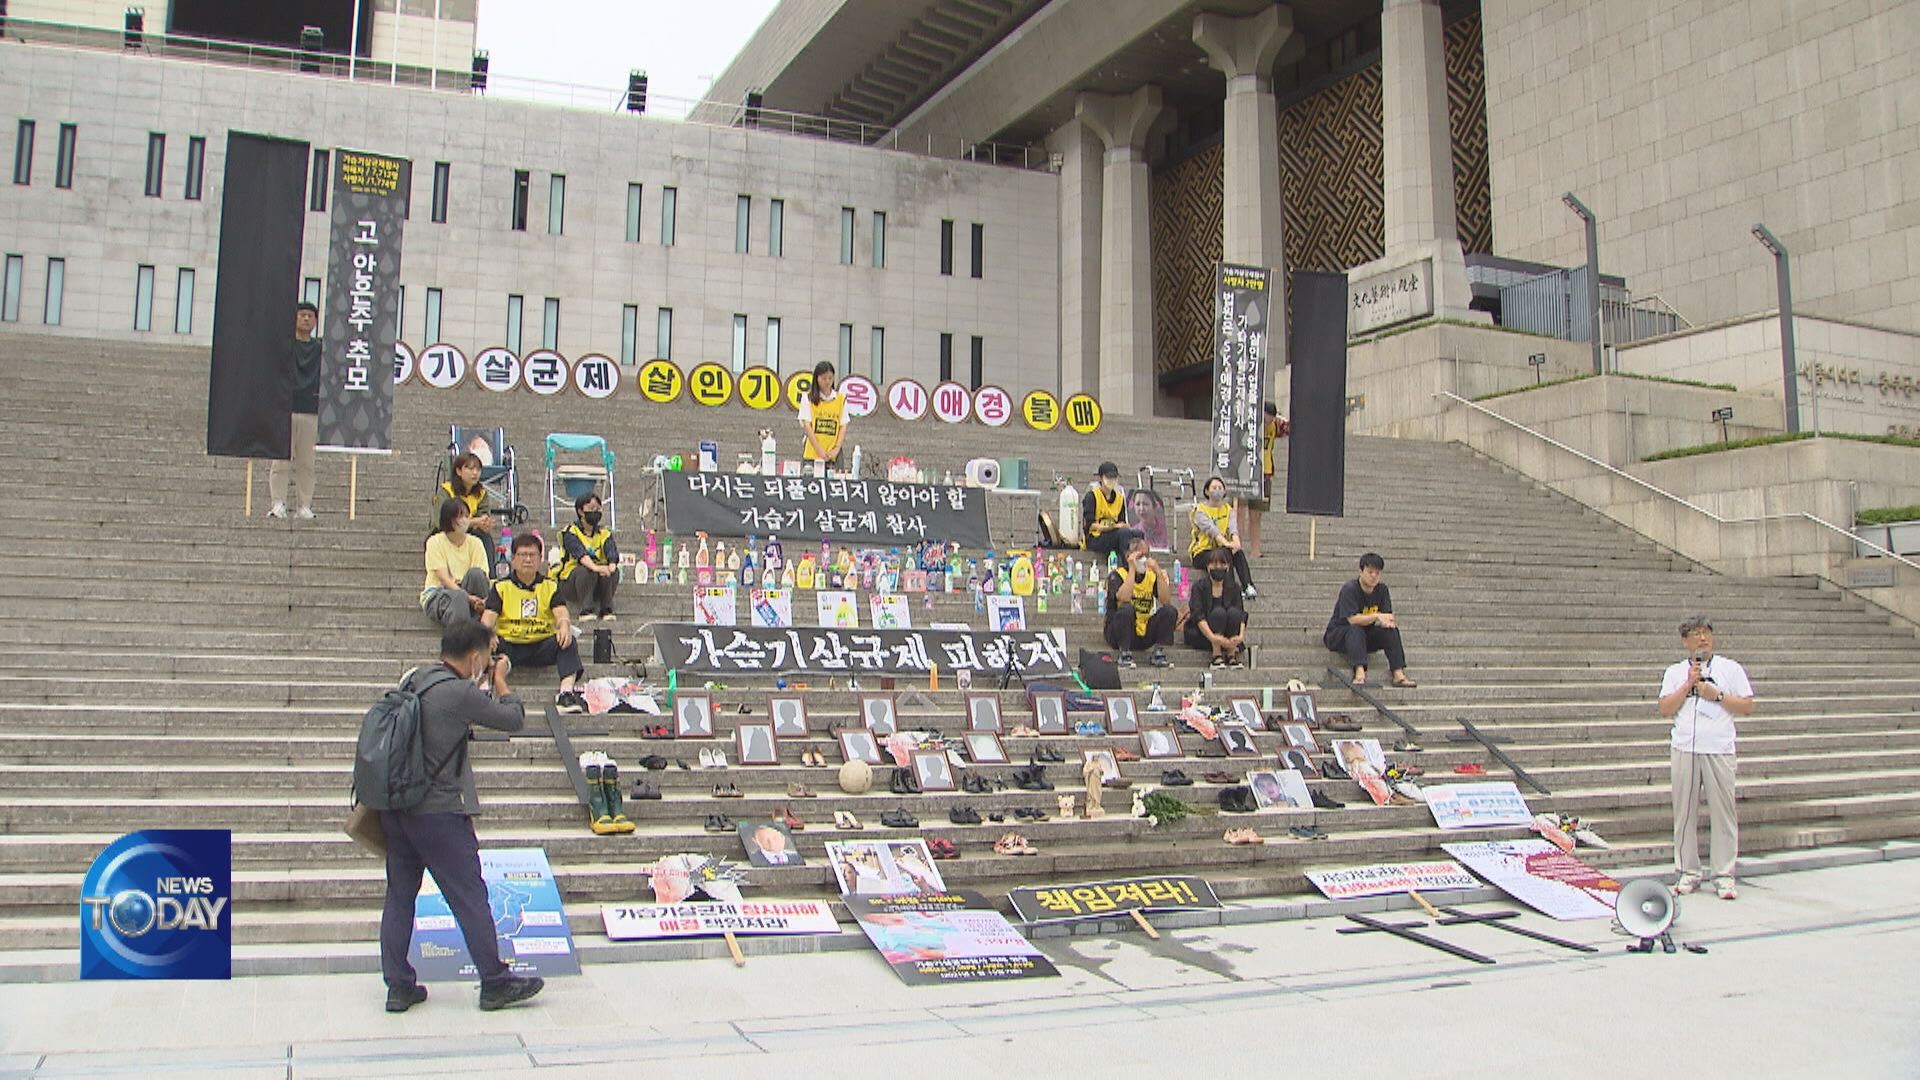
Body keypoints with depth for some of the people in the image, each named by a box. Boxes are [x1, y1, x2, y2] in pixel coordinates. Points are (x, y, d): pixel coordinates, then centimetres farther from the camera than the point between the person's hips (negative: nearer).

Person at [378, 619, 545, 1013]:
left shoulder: (413, 679, 6)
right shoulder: (460, 693, -17)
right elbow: (514, 719, -8)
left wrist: (481, 683, 20)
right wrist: (499, 680, 7)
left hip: (396, 808, 8)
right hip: (439, 812, -8)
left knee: (399, 895, 13)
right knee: (470, 896, 2)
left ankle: (398, 986, 16)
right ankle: (495, 983, 9)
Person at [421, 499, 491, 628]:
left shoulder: (475, 543, 5)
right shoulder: (435, 542, -4)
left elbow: (482, 578, -6)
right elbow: (443, 578, -14)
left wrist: (483, 599, -29)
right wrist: (467, 597, -30)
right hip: (435, 595, -3)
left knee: (475, 573, -28)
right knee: (459, 597, -37)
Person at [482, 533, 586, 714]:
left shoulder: (550, 586, 11)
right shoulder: (501, 587, 9)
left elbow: (561, 612, -5)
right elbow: (489, 616, -4)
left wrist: (565, 626, -30)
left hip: (542, 648, 0)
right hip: (509, 648, 0)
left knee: (568, 641, -28)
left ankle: (566, 691, -41)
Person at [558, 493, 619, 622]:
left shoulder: (604, 534, 9)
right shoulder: (570, 532, -3)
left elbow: (612, 551, -12)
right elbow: (579, 552, -24)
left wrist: (611, 566, -36)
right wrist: (594, 567, -44)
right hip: (569, 584, -3)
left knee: (614, 571, -24)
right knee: (586, 570, -33)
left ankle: (606, 610, -18)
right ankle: (586, 610, -29)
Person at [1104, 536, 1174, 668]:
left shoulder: (1152, 575, 4)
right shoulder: (1117, 575, -8)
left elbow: (1166, 601, -12)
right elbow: (1123, 599, -29)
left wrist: (1159, 573, -20)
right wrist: (1132, 569, -26)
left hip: (1144, 635, 4)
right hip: (1118, 635, -4)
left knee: (1169, 611, -14)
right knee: (1126, 609, -32)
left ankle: (1159, 653, -9)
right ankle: (1125, 655, -20)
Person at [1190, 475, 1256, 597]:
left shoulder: (1228, 509, 10)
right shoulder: (1200, 510, -5)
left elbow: (1232, 527, -10)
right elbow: (1211, 528, -23)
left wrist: (1236, 541, -34)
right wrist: (1226, 543, -41)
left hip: (1222, 550, 4)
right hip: (1202, 553, -4)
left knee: (1238, 552, -28)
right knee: (1225, 552, -34)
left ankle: (1248, 587, -41)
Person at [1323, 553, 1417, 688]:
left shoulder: (1381, 589, 1)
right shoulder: (1349, 589, -18)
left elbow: (1387, 616, -4)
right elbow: (1352, 619, -27)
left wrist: (1388, 621, -29)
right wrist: (1376, 617, -38)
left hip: (1367, 636, 5)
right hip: (1338, 634, -5)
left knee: (1391, 630, -17)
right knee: (1356, 630, -36)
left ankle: (1399, 674, -24)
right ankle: (1359, 673, -51)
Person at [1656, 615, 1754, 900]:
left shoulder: (1730, 669, 10)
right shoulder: (1675, 672, 13)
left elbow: (1747, 707, 5)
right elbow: (1665, 708, 2)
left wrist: (1717, 695, -6)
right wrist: (1689, 684, -6)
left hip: (1719, 750, -1)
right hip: (1685, 750, 1)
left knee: (1723, 812, -4)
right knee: (1685, 811, 3)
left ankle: (1724, 874, 3)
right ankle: (1688, 872, 10)